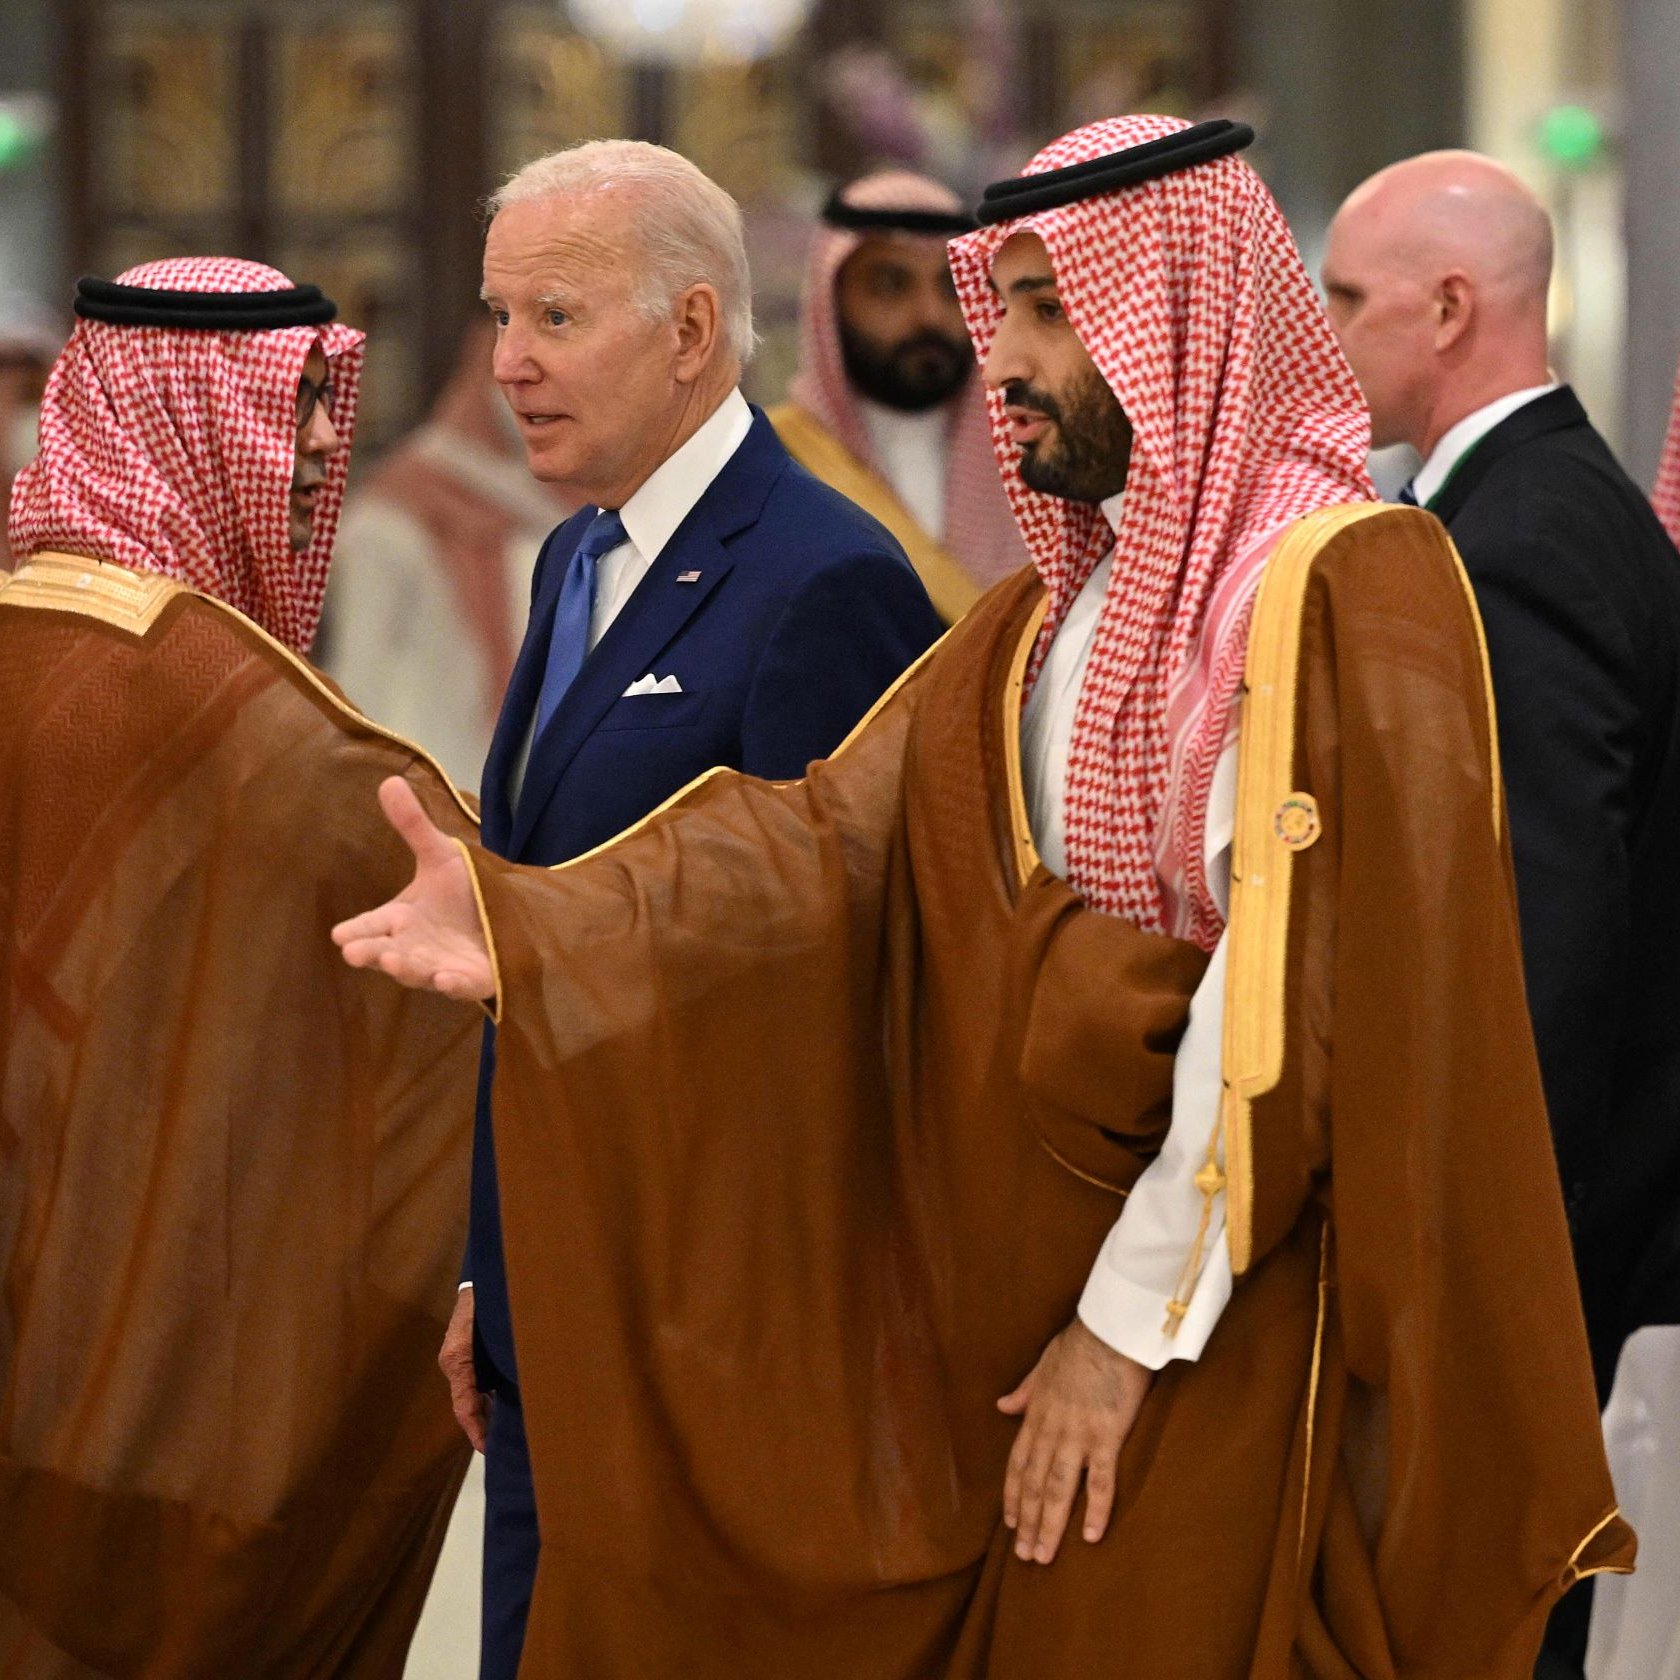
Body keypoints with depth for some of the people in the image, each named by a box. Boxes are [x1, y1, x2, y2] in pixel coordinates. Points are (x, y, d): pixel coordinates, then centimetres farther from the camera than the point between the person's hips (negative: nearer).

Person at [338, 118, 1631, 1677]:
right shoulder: (1052, 617, 14)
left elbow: (1300, 991, -18)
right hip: (1019, 1314, 7)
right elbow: (832, 839, 2)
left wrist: (1136, 1320, -17)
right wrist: (525, 921, -13)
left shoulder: (1346, 586, -12)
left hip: (1233, 1351, -7)